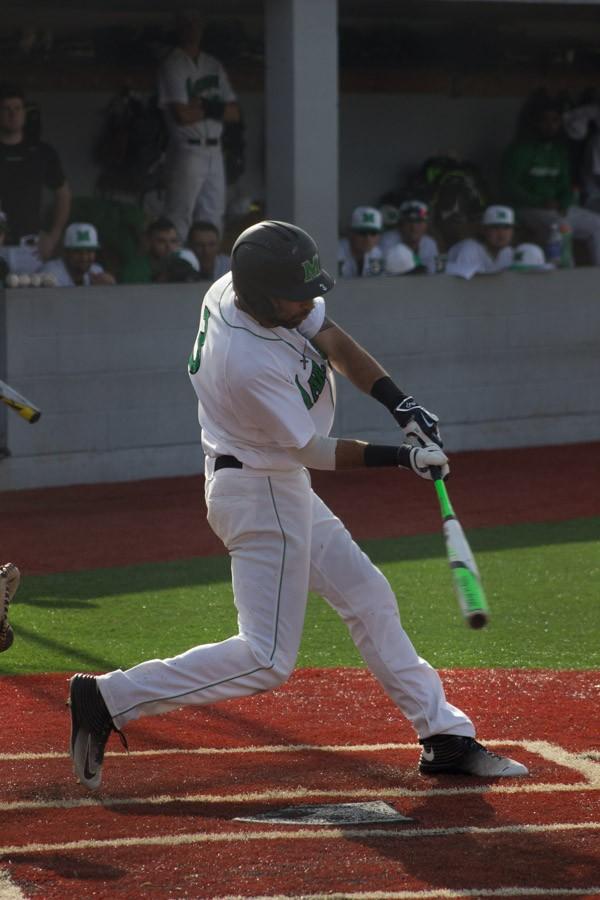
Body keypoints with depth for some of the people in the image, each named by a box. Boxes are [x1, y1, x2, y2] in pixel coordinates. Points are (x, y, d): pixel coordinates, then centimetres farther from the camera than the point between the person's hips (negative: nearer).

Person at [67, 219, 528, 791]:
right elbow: (313, 450, -22)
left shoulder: (232, 288, -8)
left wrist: (402, 405, -10)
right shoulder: (251, 364, -33)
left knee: (368, 598, 15)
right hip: (260, 495, -10)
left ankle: (444, 736, 22)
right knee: (267, 659, -8)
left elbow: (330, 340, 0)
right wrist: (401, 457, -21)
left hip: (282, 490, 10)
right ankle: (110, 699, -6)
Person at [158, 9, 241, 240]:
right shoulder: (172, 66, -3)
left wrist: (205, 106, -8)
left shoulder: (214, 66, 16)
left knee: (213, 219, 5)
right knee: (179, 219, -9)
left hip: (214, 151, 6)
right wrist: (215, 108, -1)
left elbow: (234, 113, 10)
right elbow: (182, 115, -14)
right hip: (187, 150, -6)